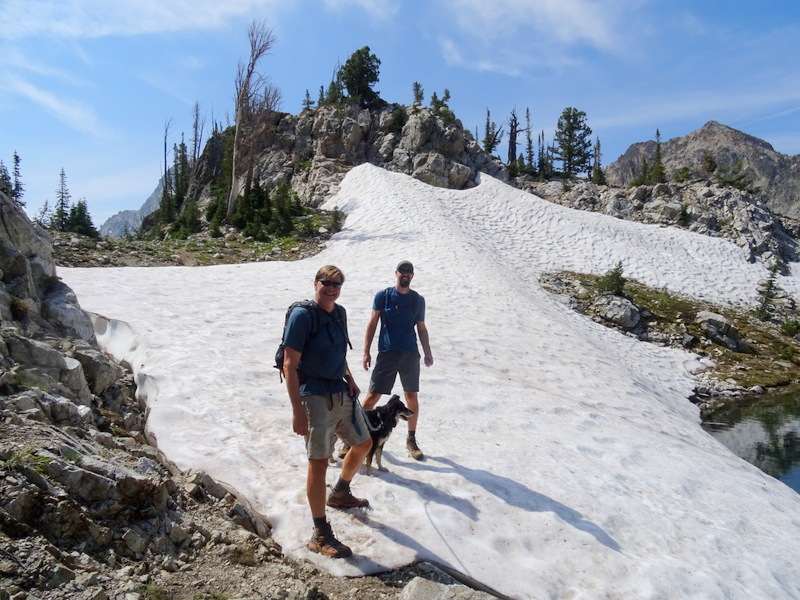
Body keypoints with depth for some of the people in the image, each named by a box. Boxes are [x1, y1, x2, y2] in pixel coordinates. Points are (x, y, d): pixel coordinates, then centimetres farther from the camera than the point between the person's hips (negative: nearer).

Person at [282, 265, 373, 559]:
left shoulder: (340, 313, 8)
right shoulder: (302, 315, -15)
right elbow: (290, 364, -18)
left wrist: (349, 379, 9)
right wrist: (297, 410, -21)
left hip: (343, 392, 9)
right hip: (316, 397, -8)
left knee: (364, 444, 19)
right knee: (319, 462, -2)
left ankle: (340, 494, 44)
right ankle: (321, 536, 12)